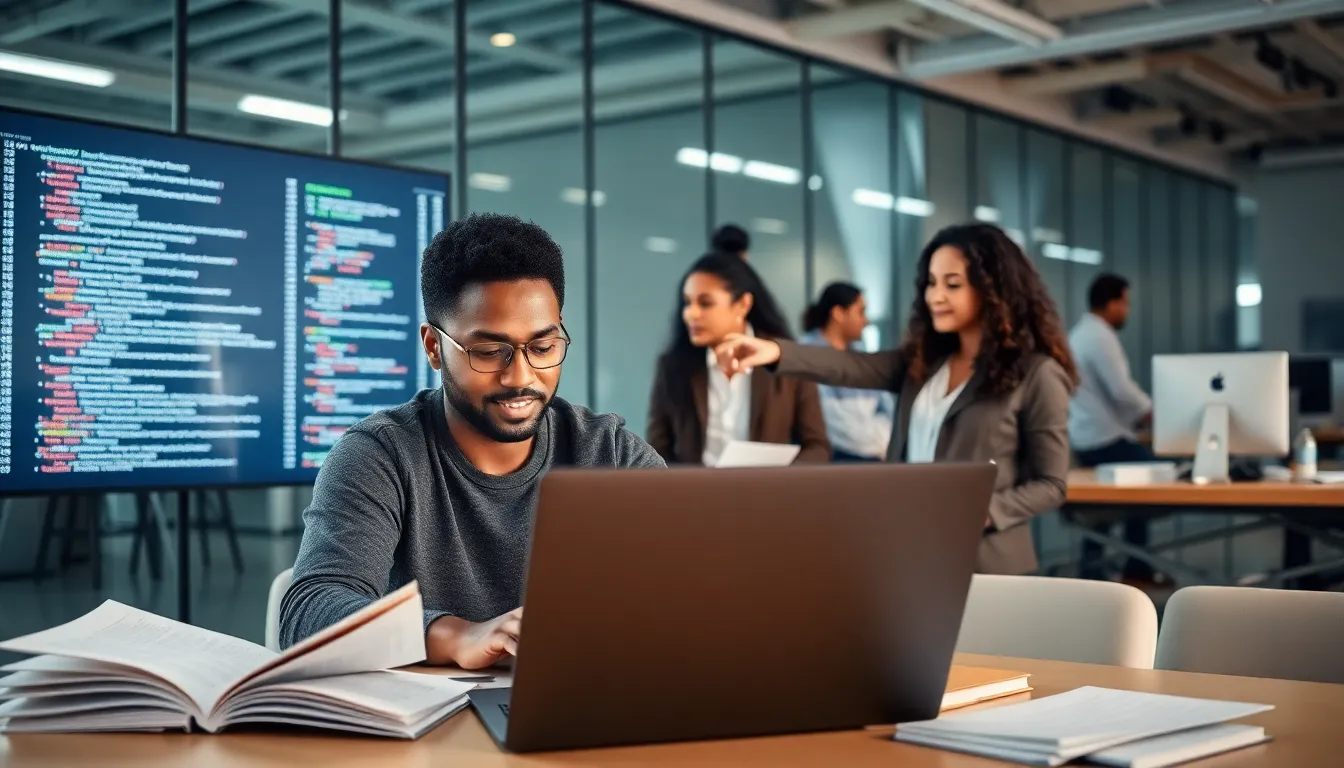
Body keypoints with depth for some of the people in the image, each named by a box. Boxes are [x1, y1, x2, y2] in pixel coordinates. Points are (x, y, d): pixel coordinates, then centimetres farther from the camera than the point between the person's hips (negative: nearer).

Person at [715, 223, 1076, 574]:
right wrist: (777, 352, -23)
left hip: (983, 562, -5)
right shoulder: (923, 360, 9)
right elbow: (855, 367, -8)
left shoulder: (1036, 373, -7)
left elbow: (1049, 484, -6)